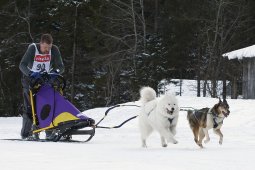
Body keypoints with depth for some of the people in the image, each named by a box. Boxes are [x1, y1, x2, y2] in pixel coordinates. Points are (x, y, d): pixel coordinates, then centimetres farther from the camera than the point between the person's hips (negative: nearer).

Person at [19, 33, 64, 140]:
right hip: (30, 79, -3)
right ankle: (26, 133, -4)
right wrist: (31, 73, -44)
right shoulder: (33, 48, -19)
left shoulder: (54, 50, -13)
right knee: (30, 107, -11)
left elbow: (61, 67, -12)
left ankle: (50, 132, -5)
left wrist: (55, 72, -34)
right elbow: (22, 65, -25)